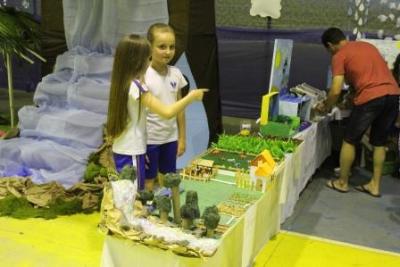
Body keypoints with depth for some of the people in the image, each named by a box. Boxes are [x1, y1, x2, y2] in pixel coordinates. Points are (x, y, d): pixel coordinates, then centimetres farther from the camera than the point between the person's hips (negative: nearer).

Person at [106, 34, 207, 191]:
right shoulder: (136, 86, -21)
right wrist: (191, 96, -13)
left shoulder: (121, 84, 5)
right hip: (132, 152, -9)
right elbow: (167, 112, -24)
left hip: (121, 150, 9)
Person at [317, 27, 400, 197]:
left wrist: (325, 107, 14)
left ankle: (342, 183, 21)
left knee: (349, 141, 11)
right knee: (379, 143, 19)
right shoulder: (368, 45, 25)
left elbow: (336, 91, -4)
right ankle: (375, 185, 24)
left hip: (370, 98, -7)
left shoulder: (339, 56, 3)